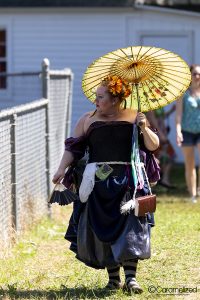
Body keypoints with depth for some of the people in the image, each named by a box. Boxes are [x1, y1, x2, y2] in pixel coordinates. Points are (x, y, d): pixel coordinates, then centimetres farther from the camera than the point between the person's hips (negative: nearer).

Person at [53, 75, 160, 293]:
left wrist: (144, 128, -13)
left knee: (129, 227, -11)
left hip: (128, 183, -1)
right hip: (98, 182, 2)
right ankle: (113, 277, 10)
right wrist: (62, 168, -5)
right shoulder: (88, 120, 8)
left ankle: (130, 277, -11)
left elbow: (153, 146, 4)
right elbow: (73, 148, 8)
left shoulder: (133, 118, 6)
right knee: (102, 230, 0)